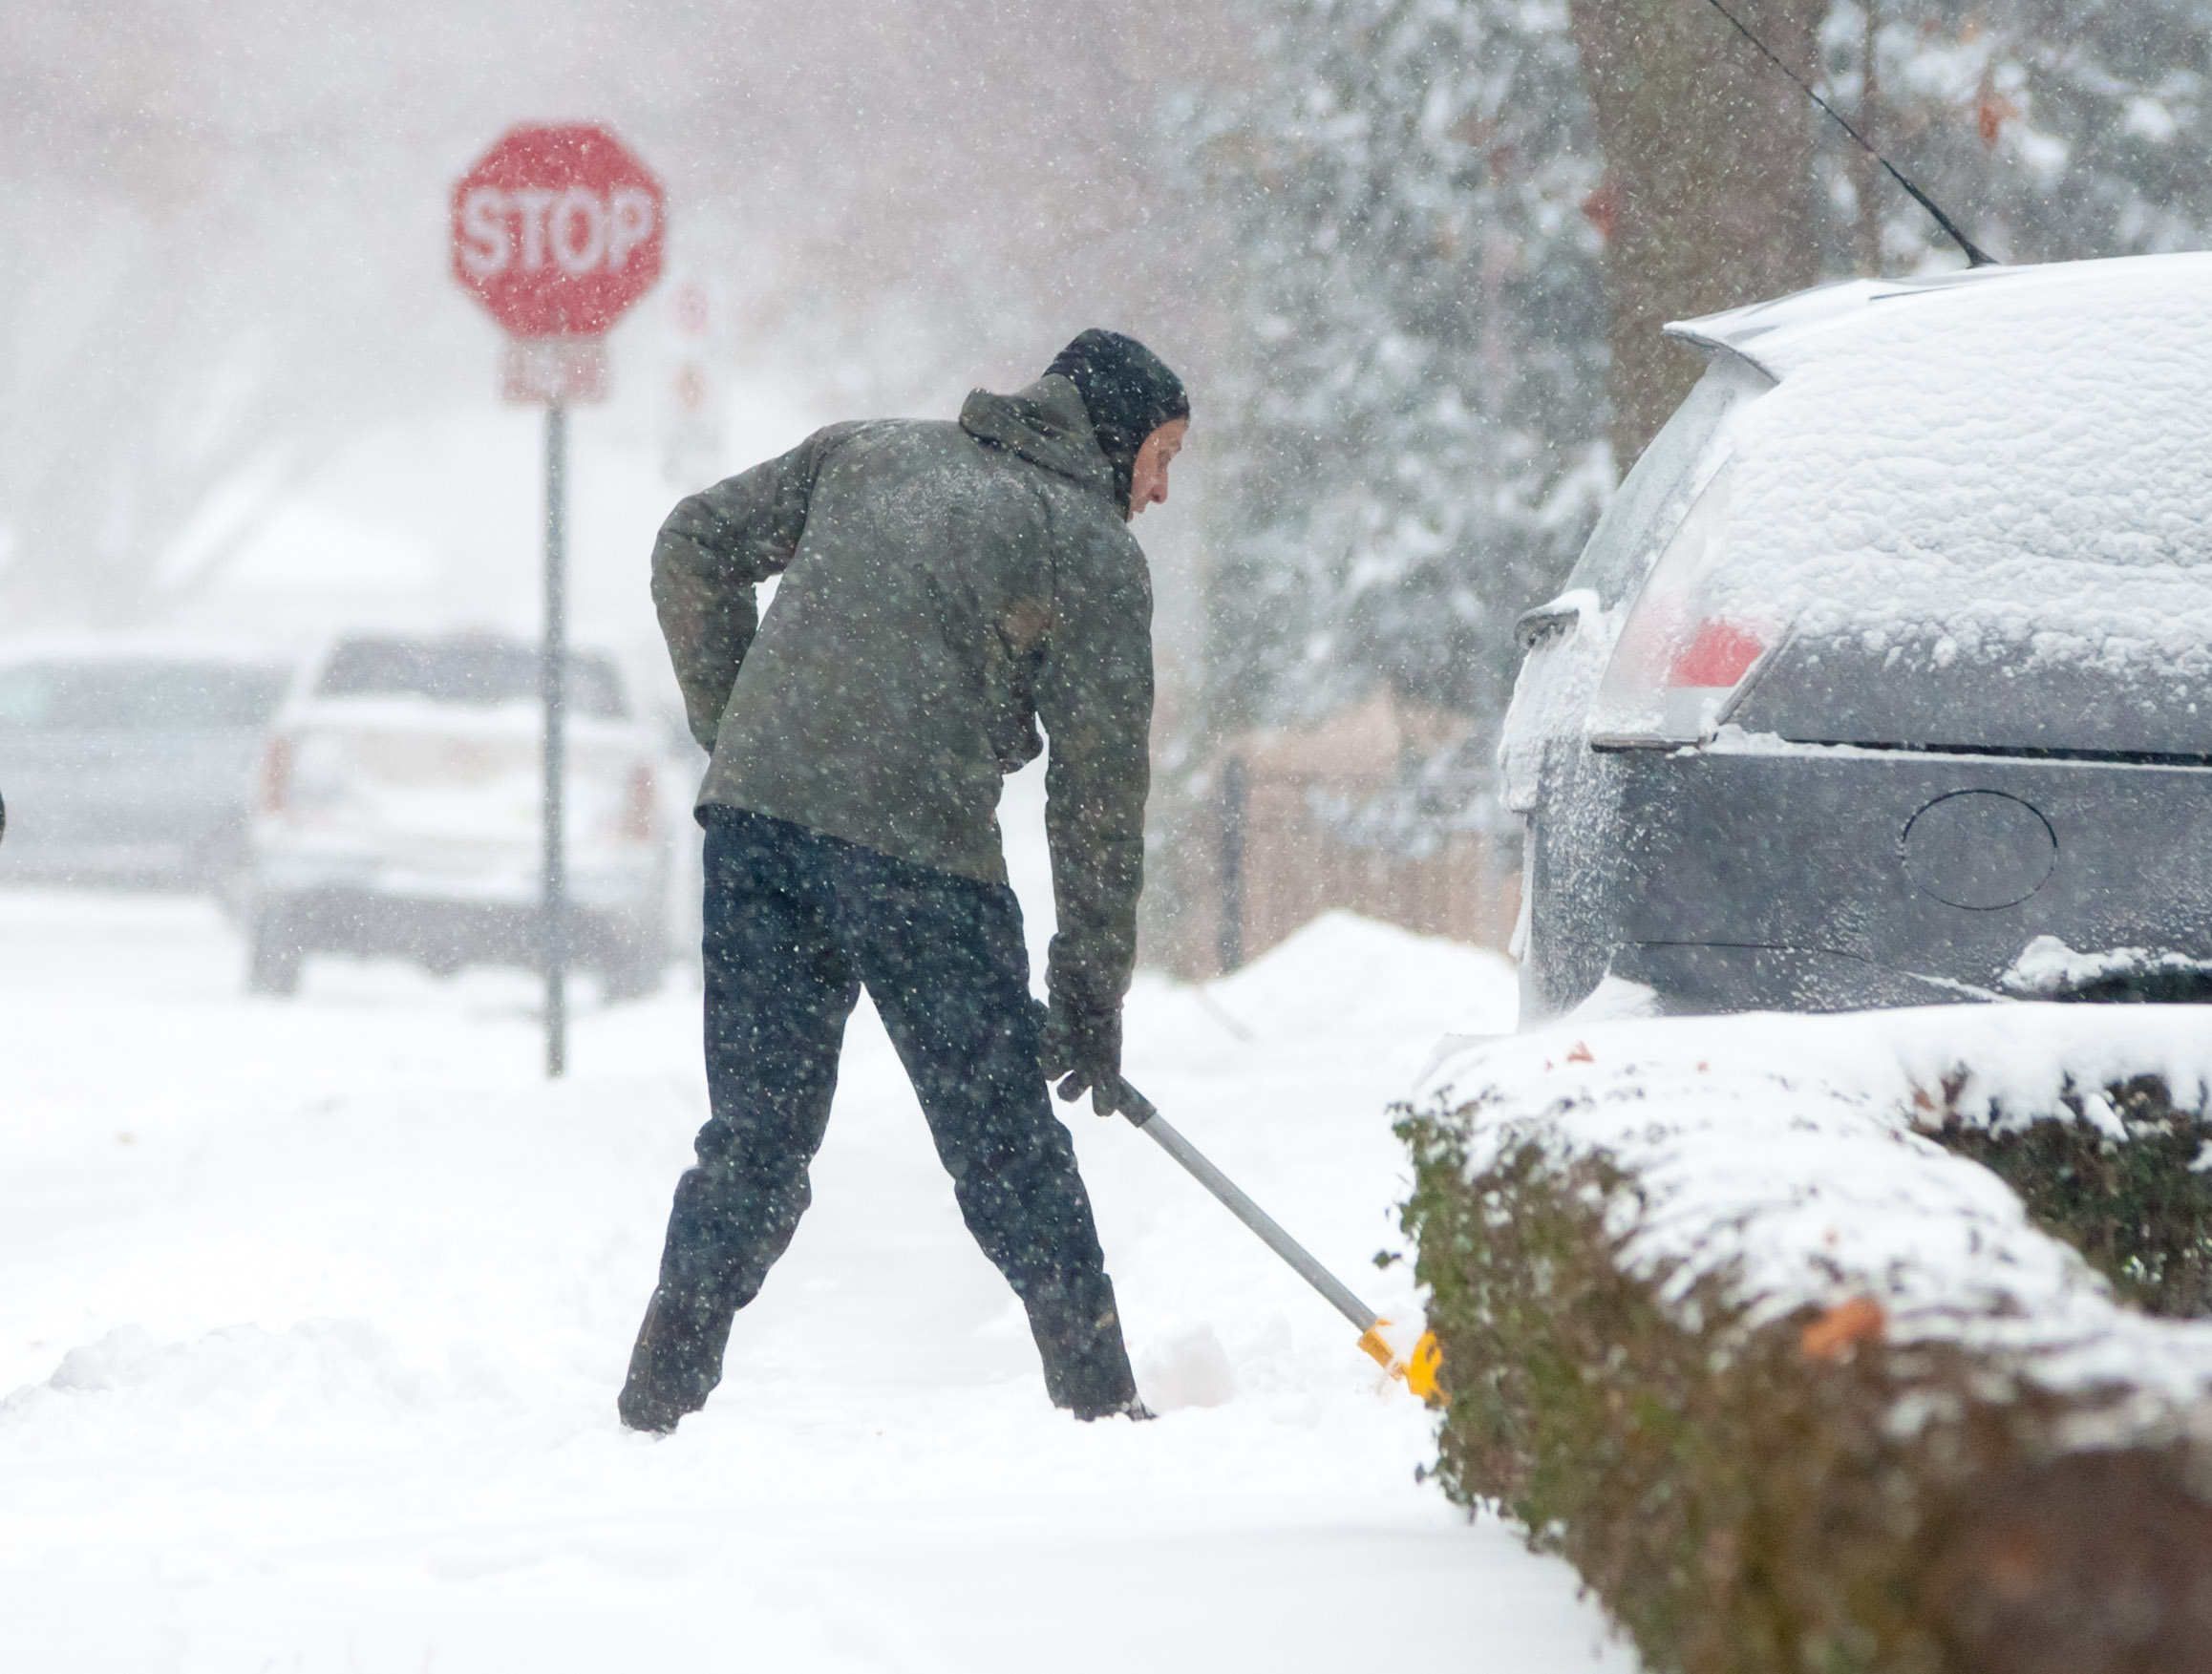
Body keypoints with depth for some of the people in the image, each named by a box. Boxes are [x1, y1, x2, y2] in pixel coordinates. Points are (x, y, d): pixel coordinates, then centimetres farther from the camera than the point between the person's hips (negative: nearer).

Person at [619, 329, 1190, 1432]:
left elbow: (697, 547, 20)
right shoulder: (1095, 552, 7)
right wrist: (1091, 996, 10)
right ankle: (1098, 1402, 9)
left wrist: (732, 729, 21)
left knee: (755, 1135, 12)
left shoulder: (867, 452, 22)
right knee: (1005, 1140, 5)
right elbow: (1099, 789, 5)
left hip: (754, 808, 5)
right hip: (915, 840, -4)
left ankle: (658, 1397, 6)